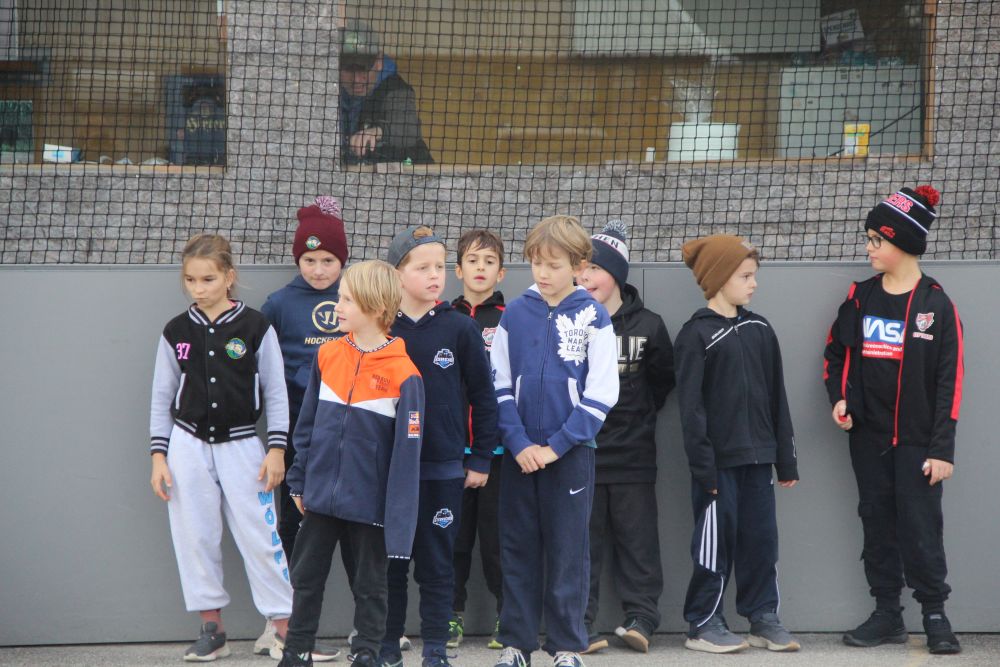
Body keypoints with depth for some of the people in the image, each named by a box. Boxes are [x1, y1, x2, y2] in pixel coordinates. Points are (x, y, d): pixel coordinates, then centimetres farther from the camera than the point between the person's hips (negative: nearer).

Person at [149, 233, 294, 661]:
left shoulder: (255, 328, -4)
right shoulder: (177, 332, 3)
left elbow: (276, 392, -1)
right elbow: (162, 397, 8)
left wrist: (276, 449, -6)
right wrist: (158, 456, 2)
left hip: (240, 445, -2)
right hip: (189, 445, 2)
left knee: (259, 537, -5)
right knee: (196, 539, 3)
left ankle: (286, 627, 1)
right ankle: (212, 629, 12)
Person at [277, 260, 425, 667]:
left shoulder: (403, 374, -14)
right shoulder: (327, 356, 0)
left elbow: (406, 451, -13)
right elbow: (307, 423, 9)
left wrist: (399, 517, -14)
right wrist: (299, 480, 9)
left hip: (369, 502, -5)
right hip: (322, 494, 5)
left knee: (370, 584, 9)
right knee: (306, 577, 13)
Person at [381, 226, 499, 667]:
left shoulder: (460, 329, -2)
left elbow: (482, 396, 2)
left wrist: (481, 460, 1)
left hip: (444, 466, -1)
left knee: (437, 561, 5)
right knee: (390, 560, 8)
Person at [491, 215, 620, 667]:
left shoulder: (593, 317, -3)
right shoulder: (515, 314, 3)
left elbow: (600, 395, -5)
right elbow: (500, 387, 4)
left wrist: (556, 446, -11)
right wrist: (518, 443, -9)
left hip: (571, 454, -2)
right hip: (519, 454, 2)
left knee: (568, 552, 2)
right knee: (518, 549, 7)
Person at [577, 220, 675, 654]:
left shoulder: (647, 326, 1)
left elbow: (664, 378, 14)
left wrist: (641, 416, 12)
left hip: (633, 455, 0)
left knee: (637, 538, 3)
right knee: (581, 540, 2)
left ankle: (641, 618, 9)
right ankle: (579, 623, 6)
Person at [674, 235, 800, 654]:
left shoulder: (759, 330, 11)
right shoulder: (696, 335, -7)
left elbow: (776, 398, 14)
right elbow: (691, 405, -10)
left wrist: (786, 459, 12)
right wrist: (703, 464, -15)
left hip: (756, 456, 6)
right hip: (719, 459, -6)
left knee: (760, 538, 8)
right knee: (716, 539, -2)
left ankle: (763, 619, 16)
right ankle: (703, 624, 7)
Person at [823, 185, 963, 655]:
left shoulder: (935, 304, -7)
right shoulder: (860, 298, 5)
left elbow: (949, 380, -8)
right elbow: (836, 354, 17)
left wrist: (942, 448, -12)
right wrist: (839, 397, -2)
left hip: (916, 439, -4)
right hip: (868, 435, 4)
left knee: (921, 527, -4)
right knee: (877, 524, 8)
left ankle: (935, 615, 7)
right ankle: (887, 614, 17)